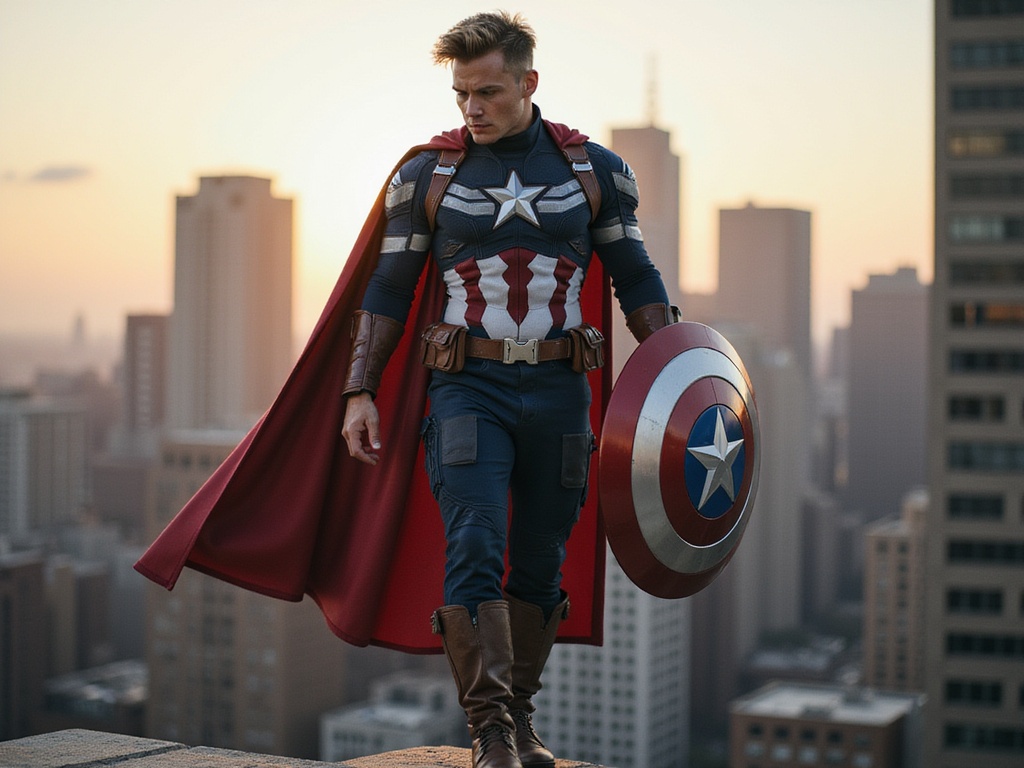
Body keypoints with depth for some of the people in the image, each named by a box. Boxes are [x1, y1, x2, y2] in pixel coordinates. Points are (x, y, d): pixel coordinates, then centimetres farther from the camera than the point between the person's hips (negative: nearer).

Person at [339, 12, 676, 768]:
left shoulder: (596, 171, 5)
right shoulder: (425, 176, 4)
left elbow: (638, 283, 10)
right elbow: (387, 293, 8)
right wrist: (361, 393, 1)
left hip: (559, 391, 1)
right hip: (468, 388, -1)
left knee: (540, 563, 7)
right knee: (474, 549, -15)